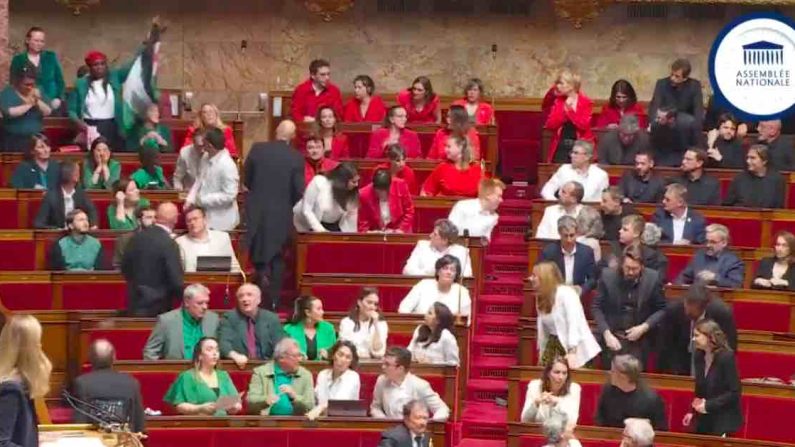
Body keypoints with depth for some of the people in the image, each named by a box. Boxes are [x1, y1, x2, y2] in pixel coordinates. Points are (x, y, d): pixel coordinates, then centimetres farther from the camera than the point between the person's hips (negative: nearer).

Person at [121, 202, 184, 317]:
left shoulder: (137, 237, 1)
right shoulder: (169, 245, -18)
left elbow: (125, 268, 11)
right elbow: (176, 281, -17)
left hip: (134, 304, 6)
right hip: (158, 308, -6)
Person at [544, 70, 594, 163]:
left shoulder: (586, 102, -4)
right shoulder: (558, 101, 8)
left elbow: (584, 125, -16)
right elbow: (550, 125, -2)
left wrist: (570, 110, -16)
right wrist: (564, 111, -14)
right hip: (561, 146, 3)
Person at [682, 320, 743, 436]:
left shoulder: (726, 357, -16)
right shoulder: (699, 356, 3)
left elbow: (735, 392, -17)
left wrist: (708, 405, -18)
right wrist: (692, 411, 2)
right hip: (704, 421, 6)